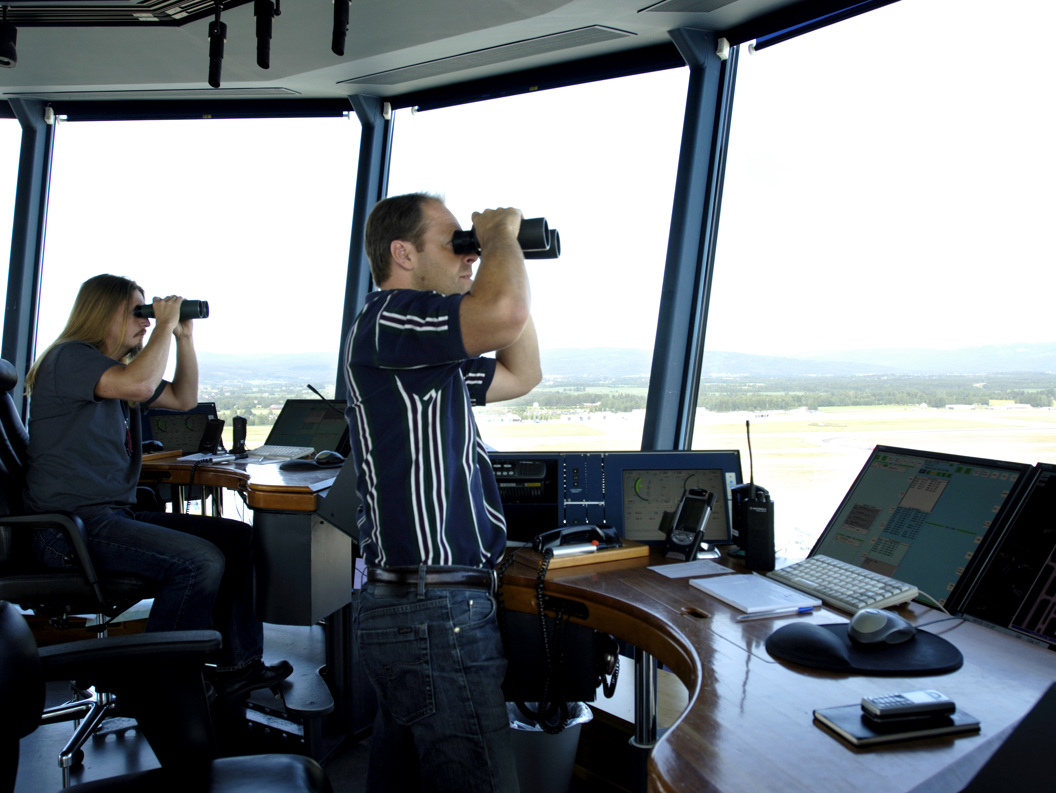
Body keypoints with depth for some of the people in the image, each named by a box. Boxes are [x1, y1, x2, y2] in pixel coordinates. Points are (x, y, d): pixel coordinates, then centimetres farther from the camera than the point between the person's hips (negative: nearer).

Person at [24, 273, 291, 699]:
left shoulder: (119, 366, 20)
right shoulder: (70, 358, -10)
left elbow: (184, 399, 24)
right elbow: (139, 385, -30)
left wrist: (184, 337, 12)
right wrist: (165, 325, -15)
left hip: (118, 513, 10)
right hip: (72, 524, -10)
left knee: (240, 537, 0)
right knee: (201, 561, -25)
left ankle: (239, 664, 3)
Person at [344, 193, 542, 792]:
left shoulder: (426, 354, 19)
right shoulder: (385, 321, -13)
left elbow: (522, 372, 25)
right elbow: (504, 313, -31)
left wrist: (504, 255, 19)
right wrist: (501, 235, -9)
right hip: (437, 615, -11)